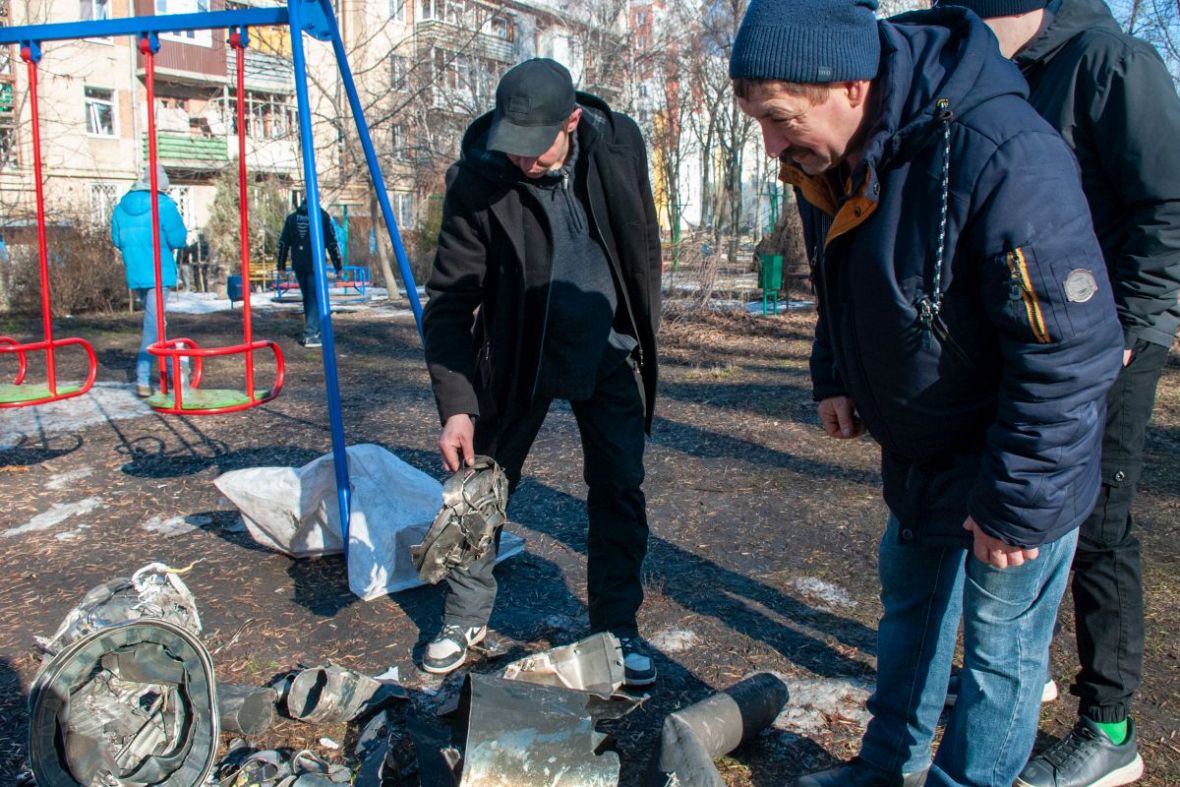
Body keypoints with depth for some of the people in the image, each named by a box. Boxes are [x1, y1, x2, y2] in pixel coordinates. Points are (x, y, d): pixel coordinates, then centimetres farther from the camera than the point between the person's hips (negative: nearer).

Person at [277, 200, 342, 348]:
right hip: (315, 265, -4)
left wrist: (281, 265, 15)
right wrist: (338, 266, 0)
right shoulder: (322, 216, -1)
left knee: (307, 298, 16)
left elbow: (283, 243, 10)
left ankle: (310, 331, 22)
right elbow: (331, 243, -4)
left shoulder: (292, 217, 11)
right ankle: (311, 335, -9)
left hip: (298, 265, 4)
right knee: (315, 298, -2)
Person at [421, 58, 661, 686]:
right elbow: (448, 303, -18)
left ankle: (616, 627, 15)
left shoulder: (619, 144, -12)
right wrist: (456, 406, -24)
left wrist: (644, 332, 9)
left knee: (619, 488, 0)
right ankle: (466, 613, 26)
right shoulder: (476, 181, -20)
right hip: (518, 352, -1)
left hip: (609, 350, 2)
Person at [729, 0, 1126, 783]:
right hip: (920, 450, 8)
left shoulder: (1004, 155, -33)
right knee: (909, 601, 22)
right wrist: (833, 378, 5)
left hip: (1015, 460, -8)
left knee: (1001, 645, 7)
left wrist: (1019, 502, -23)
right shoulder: (826, 159, -7)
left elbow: (1070, 352, -29)